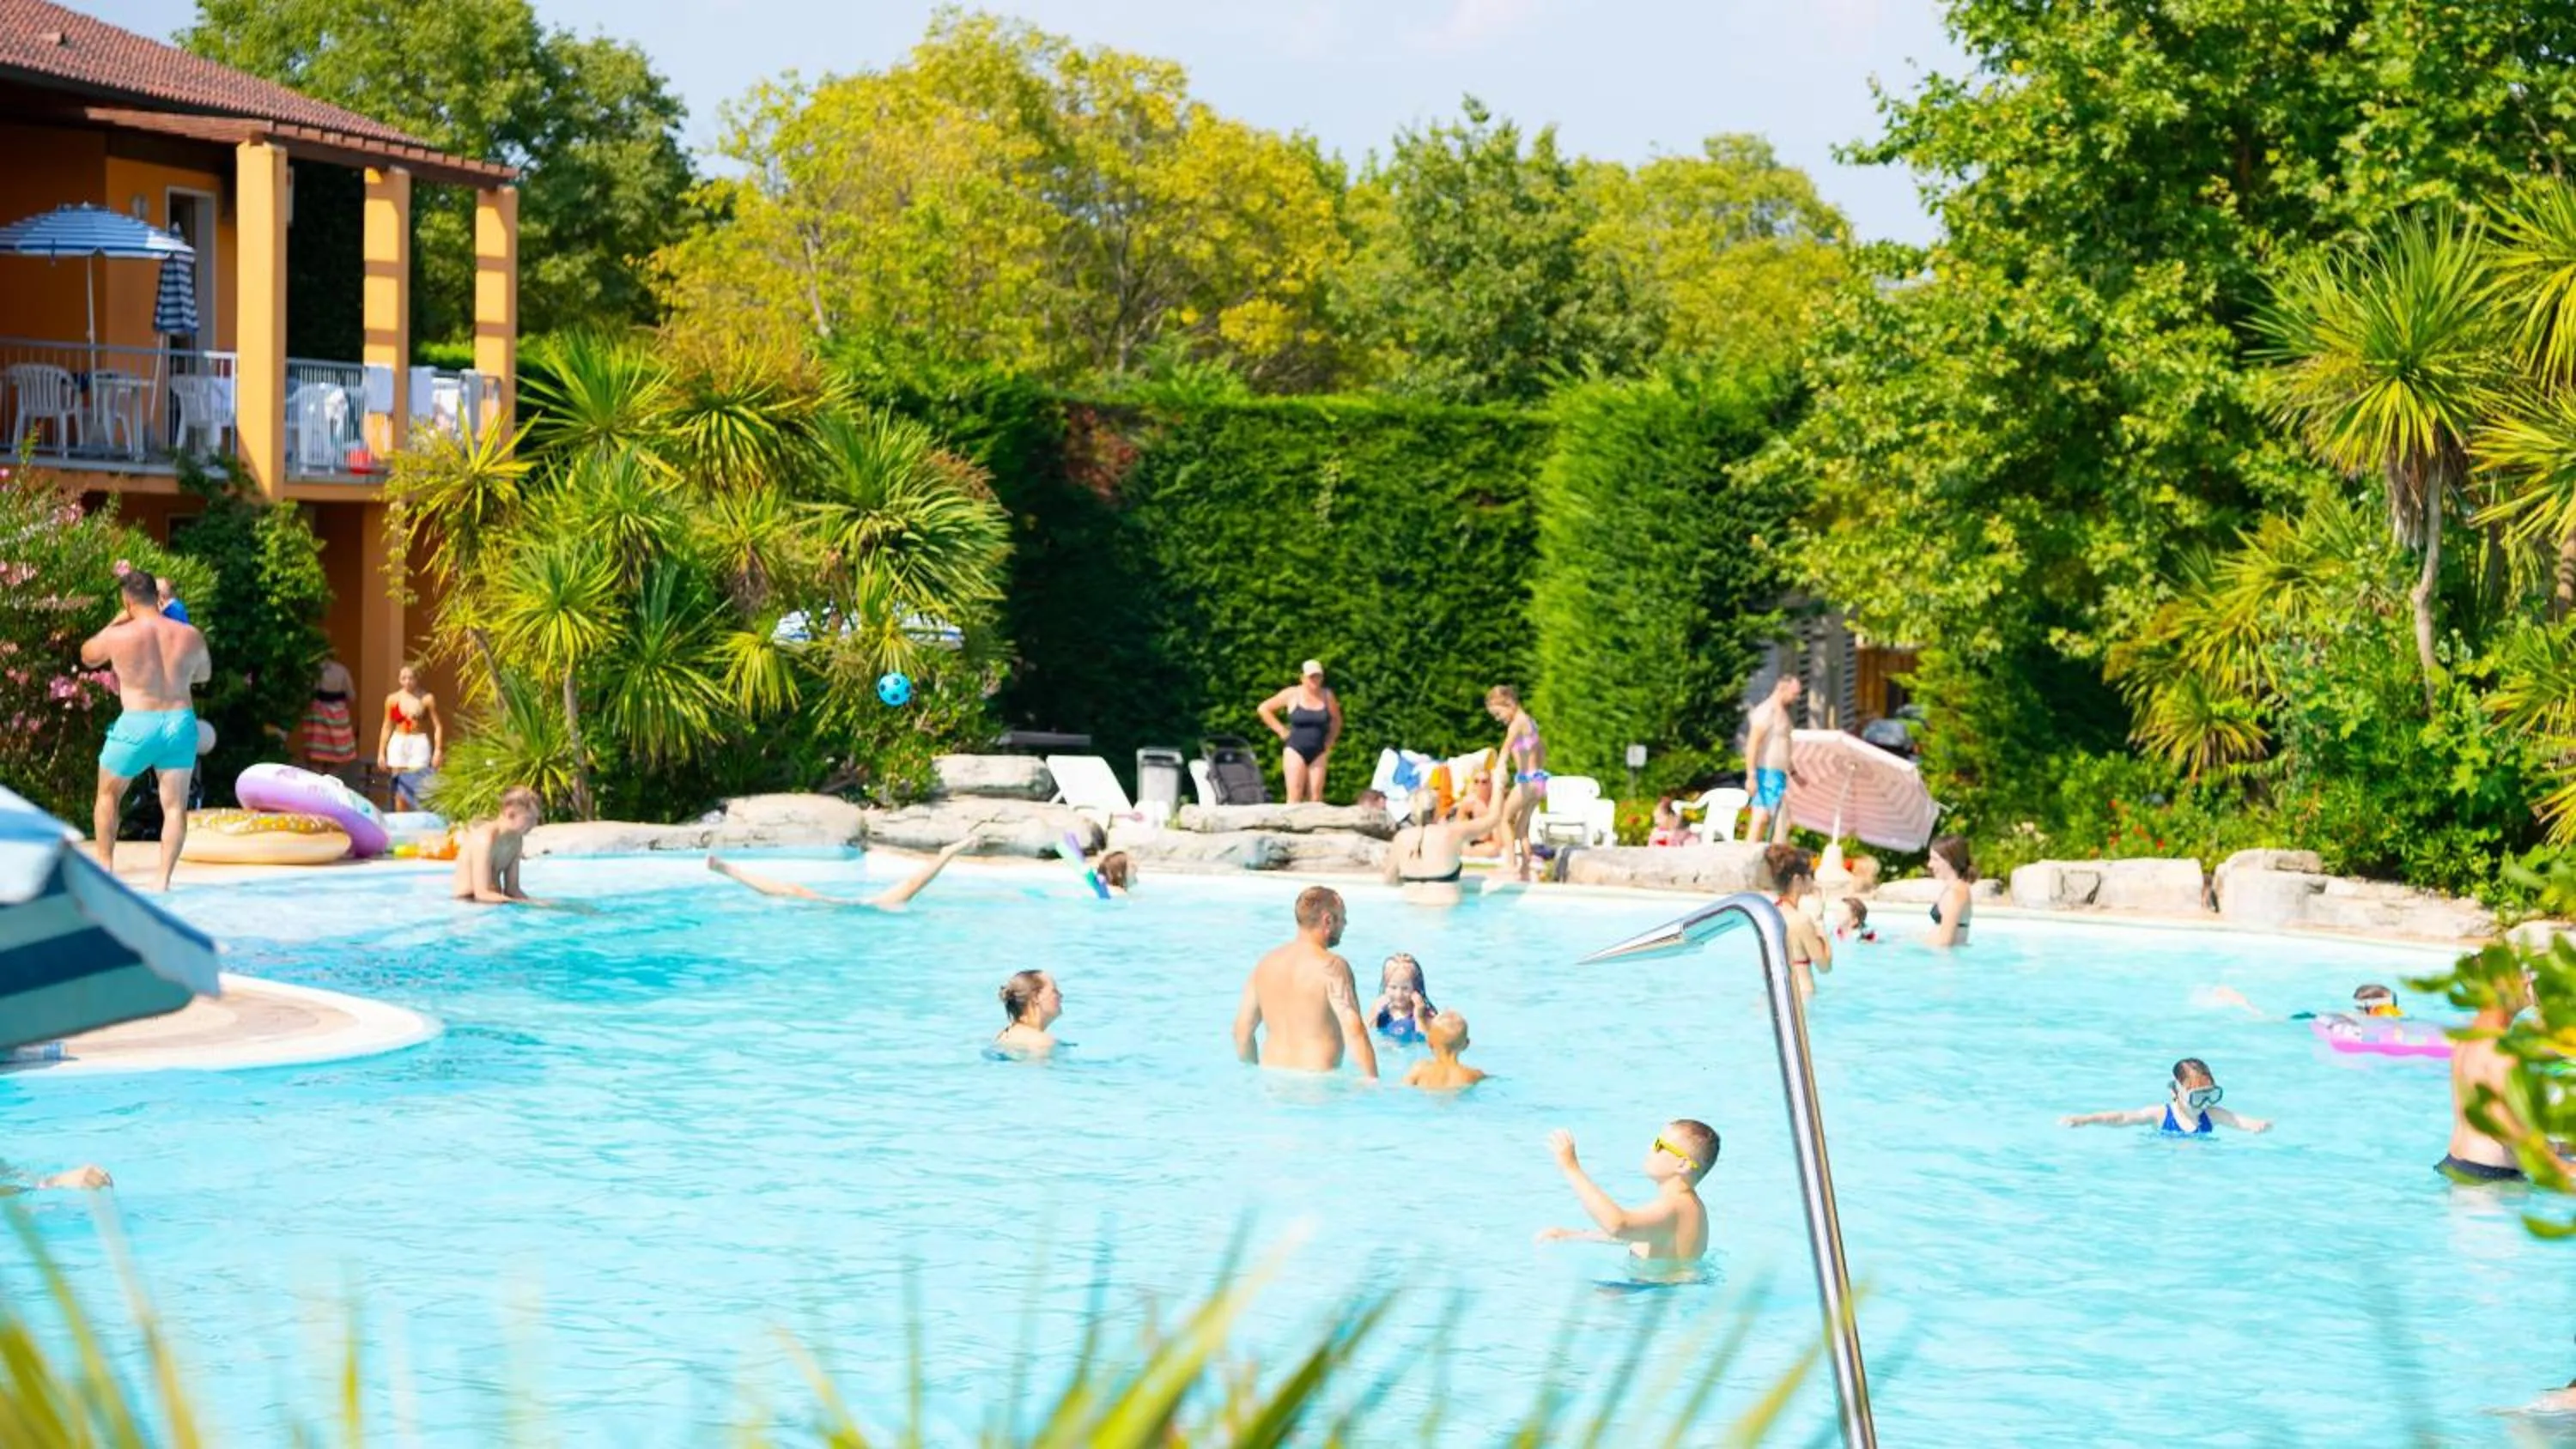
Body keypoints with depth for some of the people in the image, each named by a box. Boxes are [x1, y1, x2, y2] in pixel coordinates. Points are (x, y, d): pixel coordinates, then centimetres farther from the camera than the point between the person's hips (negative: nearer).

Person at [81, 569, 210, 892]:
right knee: (175, 804, 6)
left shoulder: (118, 637, -10)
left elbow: (87, 656, 11)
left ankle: (105, 867, 18)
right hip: (181, 723, 2)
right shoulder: (191, 635, -1)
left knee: (108, 793, 19)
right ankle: (164, 879, -1)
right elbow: (204, 674, 17)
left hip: (137, 726, -2)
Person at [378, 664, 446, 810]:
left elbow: (438, 726, -2)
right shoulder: (392, 699, 5)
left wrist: (438, 750, -9)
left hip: (419, 743, -3)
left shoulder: (427, 699, -3)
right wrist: (381, 752, 10)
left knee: (417, 785, -11)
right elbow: (387, 727, 12)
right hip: (398, 743, 3)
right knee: (400, 787, 5)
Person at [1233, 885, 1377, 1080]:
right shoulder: (1331, 967, -7)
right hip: (1317, 1080, -6)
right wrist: (1373, 1081, -12)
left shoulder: (1267, 964, 12)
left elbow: (1242, 1029, 15)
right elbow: (1354, 1031, -14)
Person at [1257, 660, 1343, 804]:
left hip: (1318, 753, 3)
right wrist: (1281, 730, 0)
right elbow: (1264, 708, 4)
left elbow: (1336, 720, 22)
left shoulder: (1327, 696, 6)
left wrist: (1330, 741, 10)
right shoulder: (1292, 694, -2)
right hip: (1296, 750, -3)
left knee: (1315, 797, -4)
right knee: (1295, 797, -10)